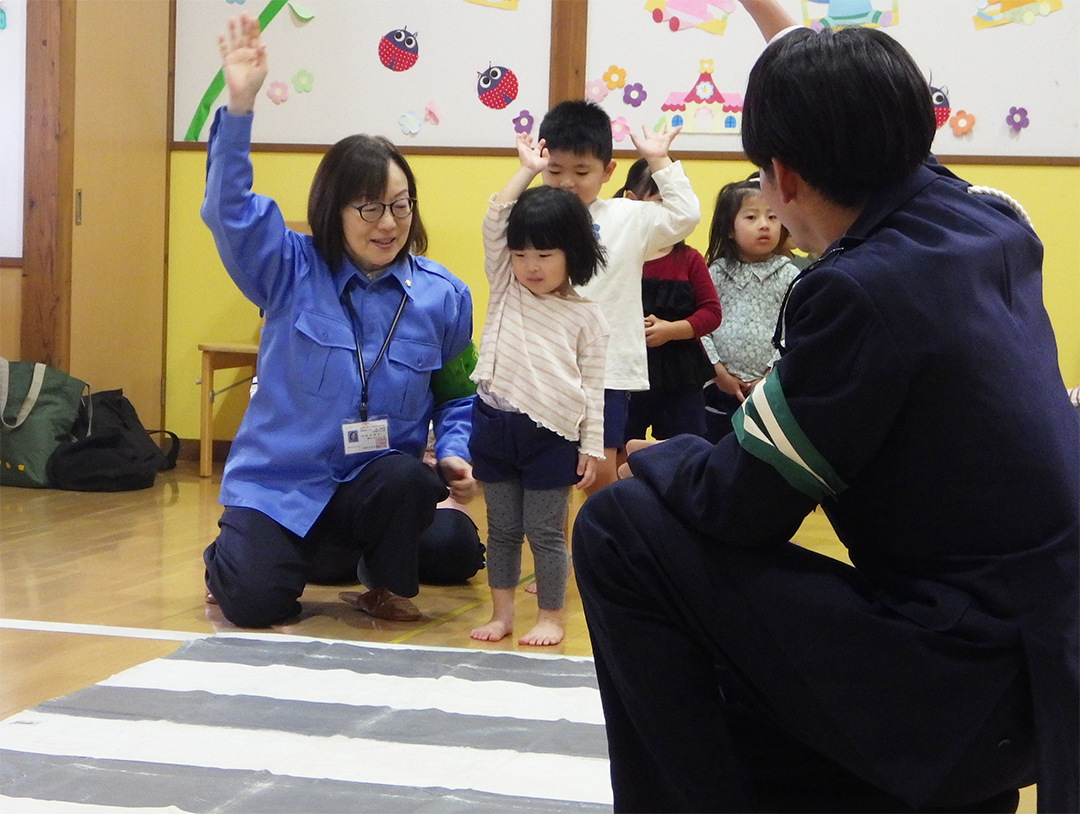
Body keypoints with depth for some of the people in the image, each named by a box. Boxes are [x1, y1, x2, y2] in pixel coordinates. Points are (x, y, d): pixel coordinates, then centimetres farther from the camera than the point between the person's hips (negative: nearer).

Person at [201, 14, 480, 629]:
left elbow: (457, 396, 10)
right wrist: (240, 105, -31)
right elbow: (229, 209, -20)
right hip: (279, 482, -2)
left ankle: (387, 585, 0)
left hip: (373, 481, 2)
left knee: (410, 481, -33)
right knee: (257, 602, -22)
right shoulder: (292, 270, -5)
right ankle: (231, 556, 18)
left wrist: (455, 454, -10)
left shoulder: (443, 296, -1)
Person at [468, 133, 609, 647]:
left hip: (551, 432, -3)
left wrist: (592, 445, -2)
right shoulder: (505, 289, 8)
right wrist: (528, 170, 0)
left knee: (545, 531, 3)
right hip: (495, 424, 3)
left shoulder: (585, 316, 0)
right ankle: (502, 613, 20)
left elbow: (592, 385, 1)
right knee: (502, 529, 11)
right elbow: (494, 222, -2)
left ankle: (551, 617, 13)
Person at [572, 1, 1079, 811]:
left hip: (967, 684, -9)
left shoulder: (859, 290, -22)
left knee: (620, 529, -6)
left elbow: (741, 505, -13)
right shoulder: (993, 226, 3)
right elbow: (861, 123, 25)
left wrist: (655, 457, 8)